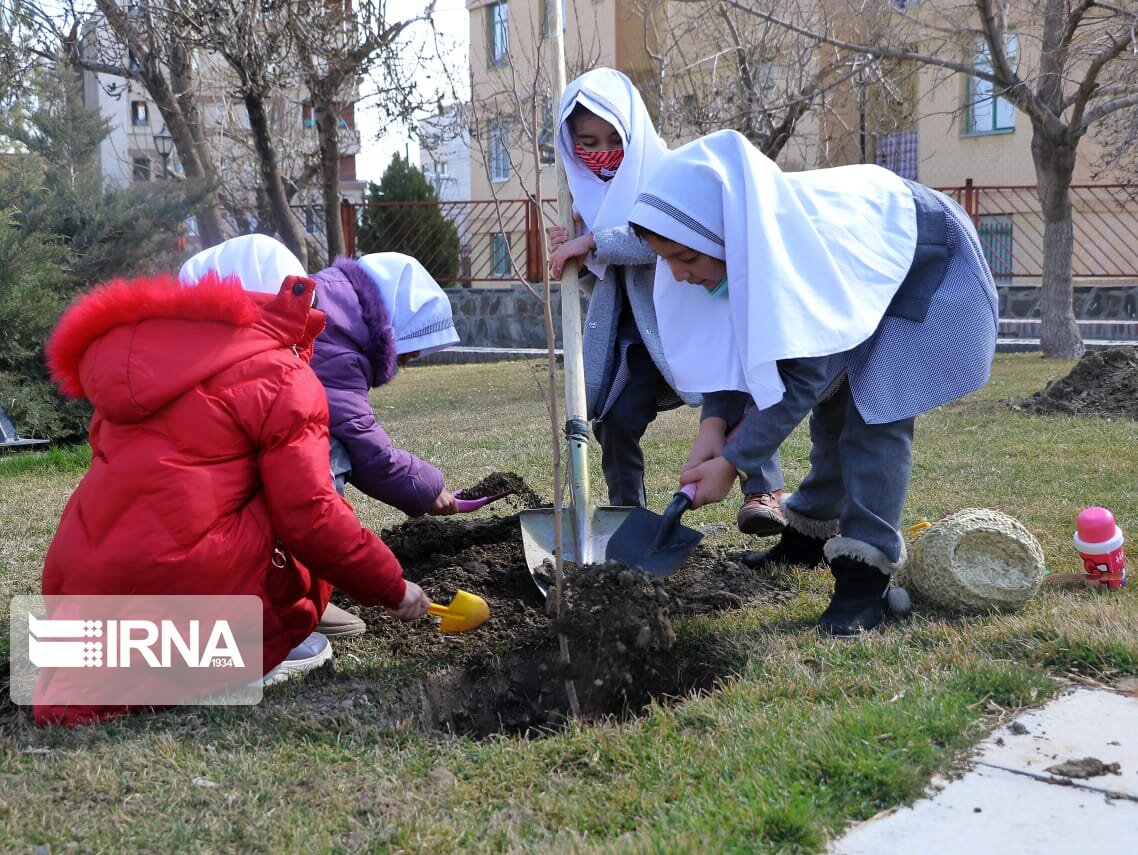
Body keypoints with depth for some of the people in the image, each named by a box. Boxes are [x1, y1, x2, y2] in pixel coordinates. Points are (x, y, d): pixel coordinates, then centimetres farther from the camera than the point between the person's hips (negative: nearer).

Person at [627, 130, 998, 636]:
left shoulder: (798, 245, -42)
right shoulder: (743, 233, -19)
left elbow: (801, 378, -35)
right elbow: (732, 341, -8)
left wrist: (732, 463, -30)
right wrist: (715, 425, -22)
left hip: (925, 260, -7)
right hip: (865, 265, 8)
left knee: (877, 411, -18)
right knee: (833, 400, 12)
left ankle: (865, 578, -14)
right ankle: (811, 535, 27)